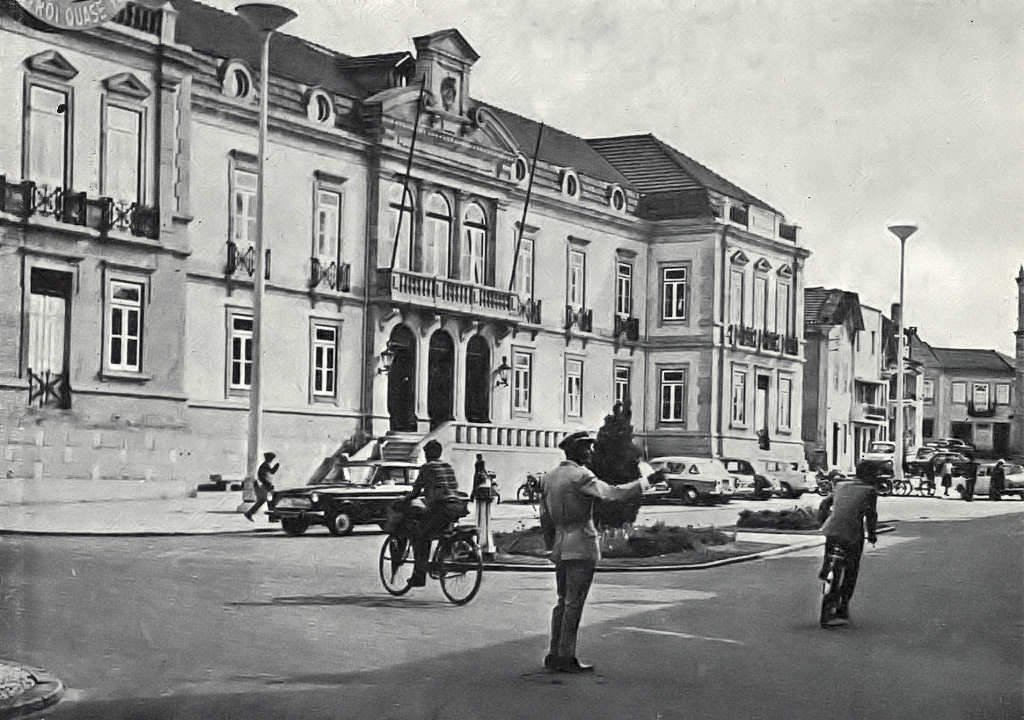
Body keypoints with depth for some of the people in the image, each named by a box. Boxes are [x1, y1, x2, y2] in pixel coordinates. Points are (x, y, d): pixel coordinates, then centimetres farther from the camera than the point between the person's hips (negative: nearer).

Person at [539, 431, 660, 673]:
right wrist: (645, 481, -15)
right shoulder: (580, 477, -13)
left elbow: (545, 517, 17)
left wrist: (552, 546, 24)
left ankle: (554, 654, 15)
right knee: (574, 603, -4)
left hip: (561, 546, 8)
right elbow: (613, 494, -23)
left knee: (563, 602, 14)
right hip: (582, 546, -8)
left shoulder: (549, 478, 12)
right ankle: (566, 658, -3)